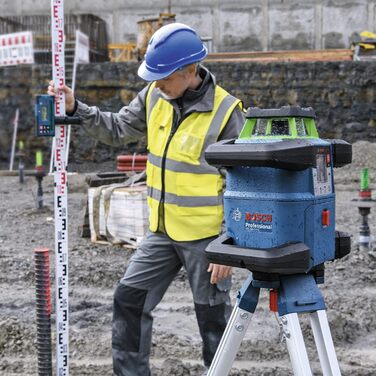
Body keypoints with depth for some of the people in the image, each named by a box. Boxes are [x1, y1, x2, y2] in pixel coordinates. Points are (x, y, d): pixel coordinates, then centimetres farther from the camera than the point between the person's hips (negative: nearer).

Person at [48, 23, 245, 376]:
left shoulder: (225, 112, -17)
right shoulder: (155, 96, 1)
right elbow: (118, 129, 12)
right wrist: (76, 109, -4)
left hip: (206, 234, -6)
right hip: (162, 229, 6)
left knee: (212, 316, 8)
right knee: (129, 299, 10)